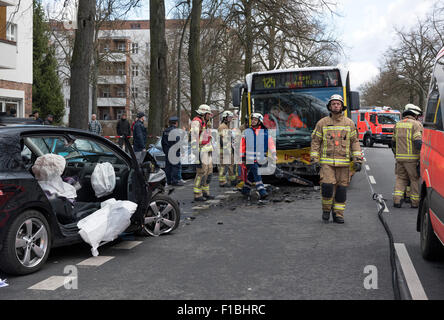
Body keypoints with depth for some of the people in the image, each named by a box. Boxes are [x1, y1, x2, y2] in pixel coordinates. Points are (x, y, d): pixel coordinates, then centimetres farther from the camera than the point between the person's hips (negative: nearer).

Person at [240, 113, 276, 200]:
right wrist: (243, 157, 9)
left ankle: (245, 190, 29)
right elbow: (242, 145, 11)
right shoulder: (246, 132, 6)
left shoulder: (265, 132, 5)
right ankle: (262, 192, -17)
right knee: (257, 175, -13)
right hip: (250, 158, -2)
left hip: (260, 159, 2)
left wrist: (274, 154, -17)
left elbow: (270, 143, -4)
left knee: (251, 175, 11)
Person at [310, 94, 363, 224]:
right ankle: (326, 209, 10)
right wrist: (315, 159, -4)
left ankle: (338, 214, 16)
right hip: (326, 162, -1)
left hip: (343, 163, 2)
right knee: (327, 186, -14)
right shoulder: (322, 123, 3)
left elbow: (355, 142, 6)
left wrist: (358, 160, -2)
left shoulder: (349, 123, 6)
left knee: (341, 189, 3)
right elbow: (315, 141, 5)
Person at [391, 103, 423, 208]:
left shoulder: (398, 124, 14)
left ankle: (397, 199, 2)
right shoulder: (416, 124, -7)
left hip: (400, 158, 6)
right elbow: (418, 142, -19)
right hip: (412, 158, -6)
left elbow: (393, 142, 20)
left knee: (401, 178, 15)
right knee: (415, 179, 6)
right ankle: (415, 202, 10)